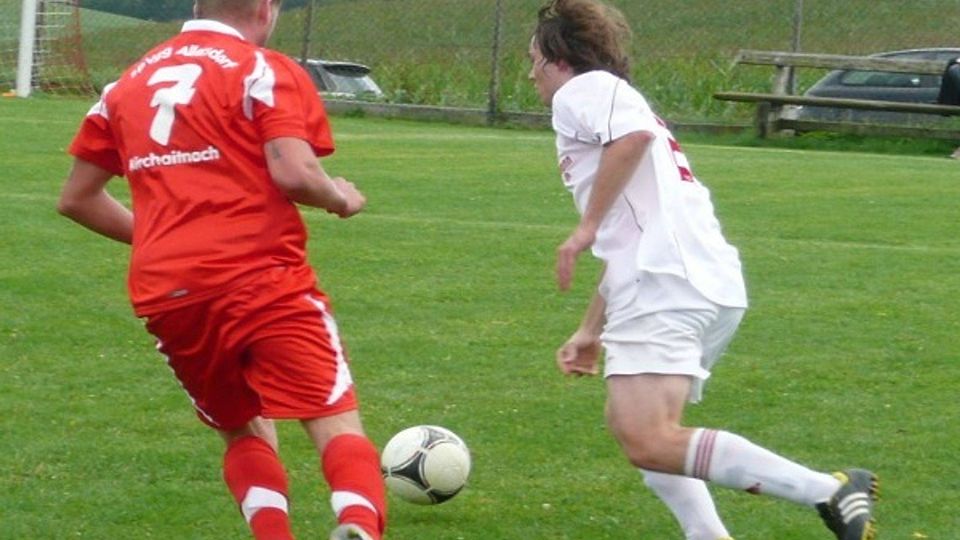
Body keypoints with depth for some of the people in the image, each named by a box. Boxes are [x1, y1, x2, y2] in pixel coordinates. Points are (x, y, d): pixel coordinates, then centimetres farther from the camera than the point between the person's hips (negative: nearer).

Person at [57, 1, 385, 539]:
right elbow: (294, 173, -13)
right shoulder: (264, 70, 1)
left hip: (164, 294, 5)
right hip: (264, 279, -5)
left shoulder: (129, 83, 20)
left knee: (245, 432, 21)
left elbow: (77, 198, 24)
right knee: (338, 422, -9)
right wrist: (342, 198, 7)